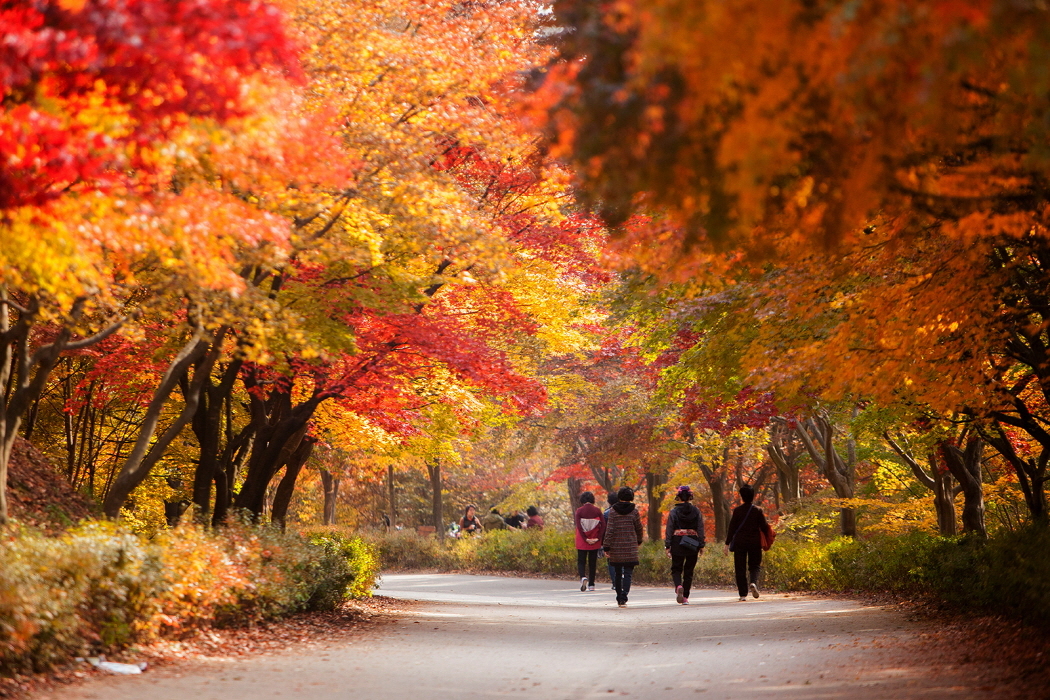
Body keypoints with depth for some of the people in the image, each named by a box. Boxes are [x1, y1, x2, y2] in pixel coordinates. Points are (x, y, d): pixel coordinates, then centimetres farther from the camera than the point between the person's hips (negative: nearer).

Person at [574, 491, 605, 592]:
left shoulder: (579, 511, -5)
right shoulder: (597, 510, 0)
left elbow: (578, 526, -14)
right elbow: (603, 525, -7)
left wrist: (585, 539, -12)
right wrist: (598, 538, -7)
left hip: (582, 542, -2)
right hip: (595, 543, 2)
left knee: (581, 561, 7)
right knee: (592, 562, 11)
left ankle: (582, 577, -20)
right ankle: (591, 584, 11)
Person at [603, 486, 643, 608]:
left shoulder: (613, 511, -2)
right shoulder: (634, 511, -2)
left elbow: (609, 529, -6)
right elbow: (639, 528, 8)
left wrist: (606, 546, -3)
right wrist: (639, 541, 26)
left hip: (616, 547, 1)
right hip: (630, 547, -1)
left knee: (617, 573, 14)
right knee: (628, 573, -3)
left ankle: (619, 598, 20)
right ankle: (623, 598, -18)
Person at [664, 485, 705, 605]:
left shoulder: (674, 512, -3)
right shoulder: (696, 511, 2)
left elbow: (669, 530, -3)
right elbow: (700, 529, 2)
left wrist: (667, 546, 1)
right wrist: (701, 545, 6)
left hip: (677, 543, -2)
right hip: (693, 544, 2)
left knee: (676, 568, 9)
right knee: (689, 570, 9)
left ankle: (678, 586, -21)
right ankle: (685, 596, 8)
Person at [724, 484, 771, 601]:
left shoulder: (737, 510, -4)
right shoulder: (758, 510, -4)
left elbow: (731, 527, -3)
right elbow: (764, 527, -4)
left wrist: (727, 543, 1)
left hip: (739, 542, 0)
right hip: (754, 542, 0)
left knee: (740, 568, 5)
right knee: (755, 566, 13)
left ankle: (743, 594, 1)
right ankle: (753, 582, -17)